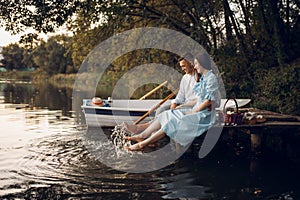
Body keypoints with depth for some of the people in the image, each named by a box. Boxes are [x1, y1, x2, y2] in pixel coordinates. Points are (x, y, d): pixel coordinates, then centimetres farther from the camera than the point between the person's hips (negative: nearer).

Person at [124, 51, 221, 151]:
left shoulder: (211, 77, -10)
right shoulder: (203, 78, 19)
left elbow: (209, 101, -16)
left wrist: (192, 112, -14)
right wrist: (182, 106, 10)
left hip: (205, 115, -9)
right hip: (197, 111, 9)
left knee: (174, 121, -25)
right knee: (166, 115, -7)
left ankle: (143, 143, -28)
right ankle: (142, 135, -17)